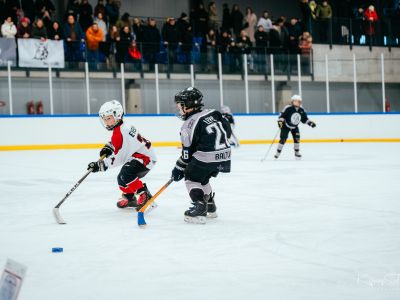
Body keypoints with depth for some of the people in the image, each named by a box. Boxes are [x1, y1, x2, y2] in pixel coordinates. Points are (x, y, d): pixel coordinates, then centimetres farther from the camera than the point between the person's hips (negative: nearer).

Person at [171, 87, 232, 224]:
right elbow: (227, 130, 14)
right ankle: (210, 207, 33)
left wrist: (179, 168, 7)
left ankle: (199, 208, -7)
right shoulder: (213, 113, 11)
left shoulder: (189, 125, -6)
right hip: (225, 155, 8)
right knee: (202, 178, 26)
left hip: (207, 156, -8)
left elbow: (187, 152, -4)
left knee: (191, 177, 9)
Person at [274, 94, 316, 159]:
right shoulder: (288, 108, -23)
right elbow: (282, 115, -23)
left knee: (297, 138, -7)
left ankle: (297, 152, 9)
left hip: (295, 127, 5)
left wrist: (310, 123, -6)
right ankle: (278, 152, -1)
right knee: (283, 139, -12)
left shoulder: (301, 110, -6)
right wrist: (280, 121, -38)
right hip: (286, 126, -5)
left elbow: (304, 119, 4)